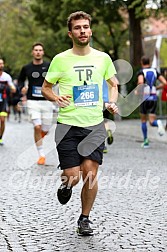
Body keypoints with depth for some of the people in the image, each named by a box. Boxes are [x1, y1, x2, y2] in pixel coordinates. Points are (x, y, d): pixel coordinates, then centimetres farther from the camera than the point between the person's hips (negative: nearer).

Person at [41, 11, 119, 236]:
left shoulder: (103, 58, 5)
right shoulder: (61, 59, -2)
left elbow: (114, 84, 20)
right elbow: (45, 88, 8)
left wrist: (112, 102, 1)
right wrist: (56, 98, -13)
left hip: (95, 125, 2)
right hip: (68, 125, -1)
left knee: (90, 175, -7)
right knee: (73, 177, -5)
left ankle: (84, 219, 14)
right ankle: (66, 183, 34)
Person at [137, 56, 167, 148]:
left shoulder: (141, 72, -4)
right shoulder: (155, 71, 10)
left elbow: (140, 82, -25)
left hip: (144, 98, -3)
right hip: (154, 98, 3)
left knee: (143, 121, 15)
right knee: (152, 121, 3)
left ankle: (146, 141, 13)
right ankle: (158, 123, -33)